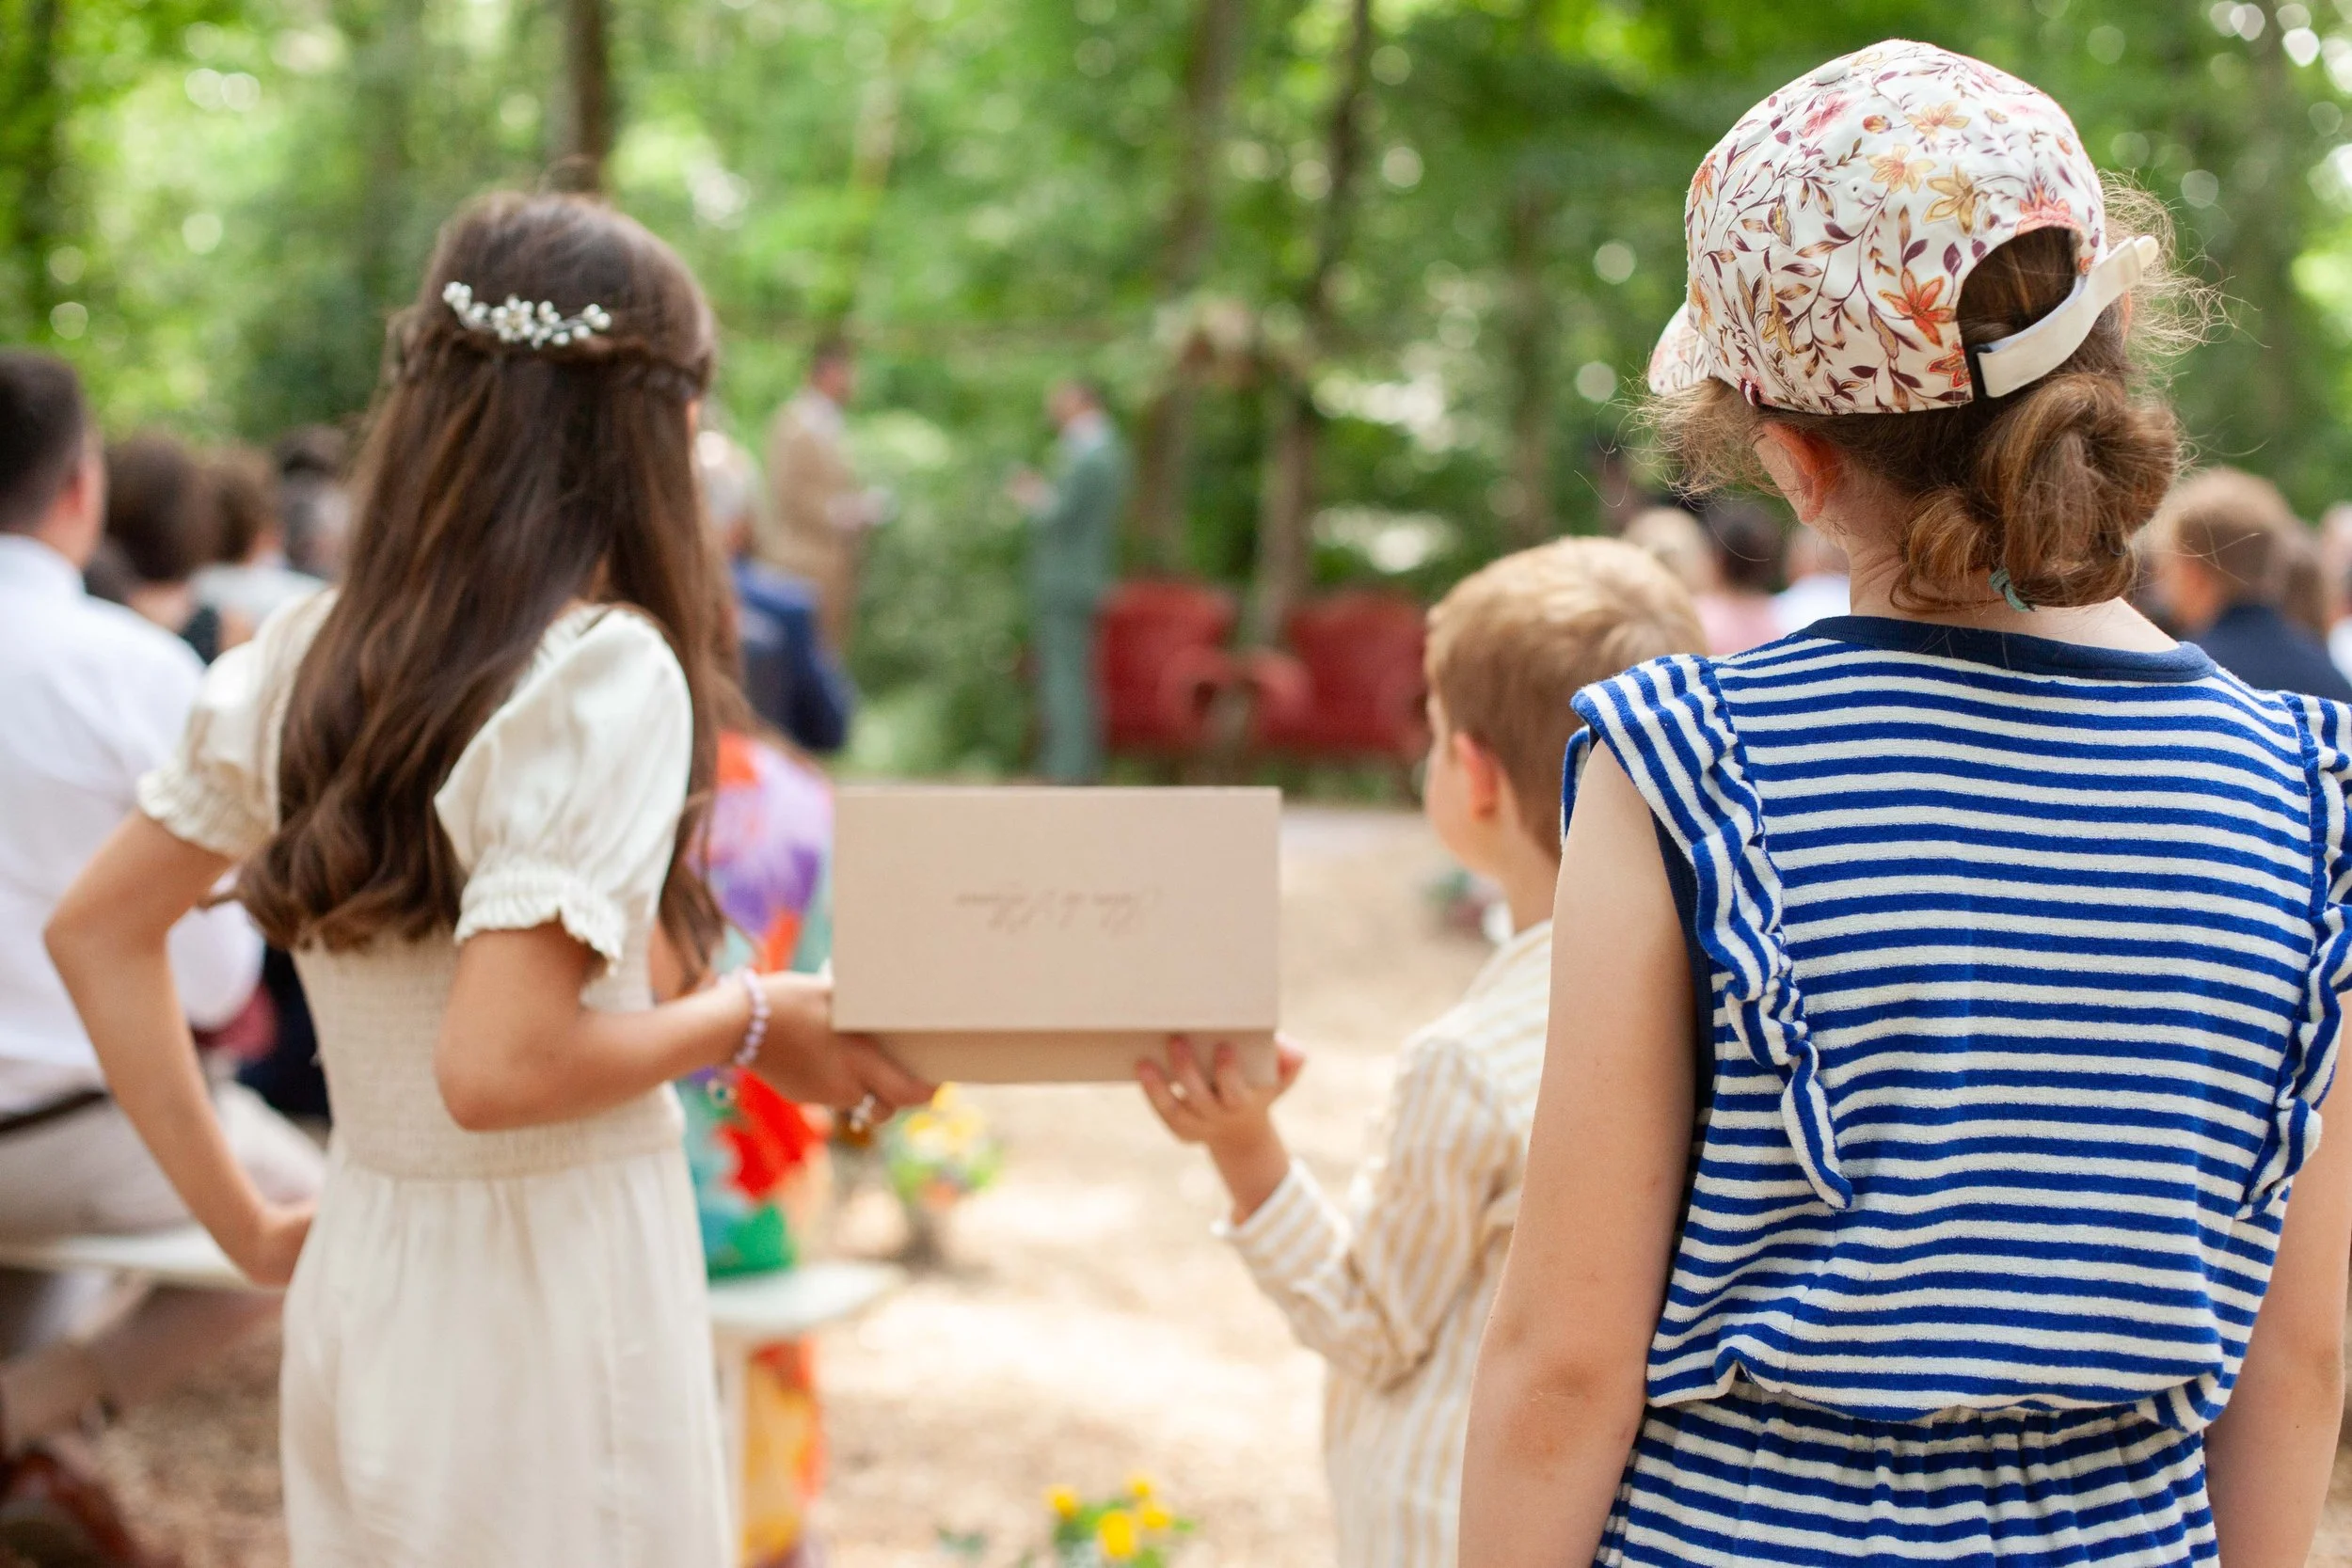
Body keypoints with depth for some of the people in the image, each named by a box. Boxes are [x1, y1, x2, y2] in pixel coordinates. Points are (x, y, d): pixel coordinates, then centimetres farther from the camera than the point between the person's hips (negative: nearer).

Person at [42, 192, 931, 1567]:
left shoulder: (311, 652, 3)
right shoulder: (607, 669, -19)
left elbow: (99, 929, 9)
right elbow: (496, 1066, -27)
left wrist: (249, 1229, 11)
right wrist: (751, 1023, -11)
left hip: (357, 1285, 7)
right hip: (552, 1300, -7)